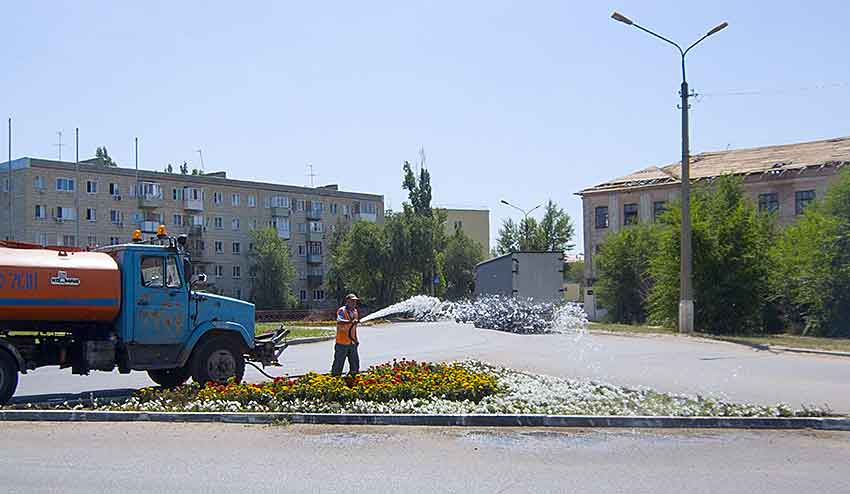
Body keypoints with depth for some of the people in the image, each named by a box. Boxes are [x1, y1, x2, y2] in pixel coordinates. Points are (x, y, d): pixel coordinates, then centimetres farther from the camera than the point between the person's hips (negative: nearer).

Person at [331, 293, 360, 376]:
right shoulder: (342, 311, -11)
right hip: (342, 343, -7)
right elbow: (339, 321, -32)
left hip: (352, 343, 7)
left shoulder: (355, 311, 12)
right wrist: (351, 321, -46)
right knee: (338, 363, -1)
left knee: (355, 363, 11)